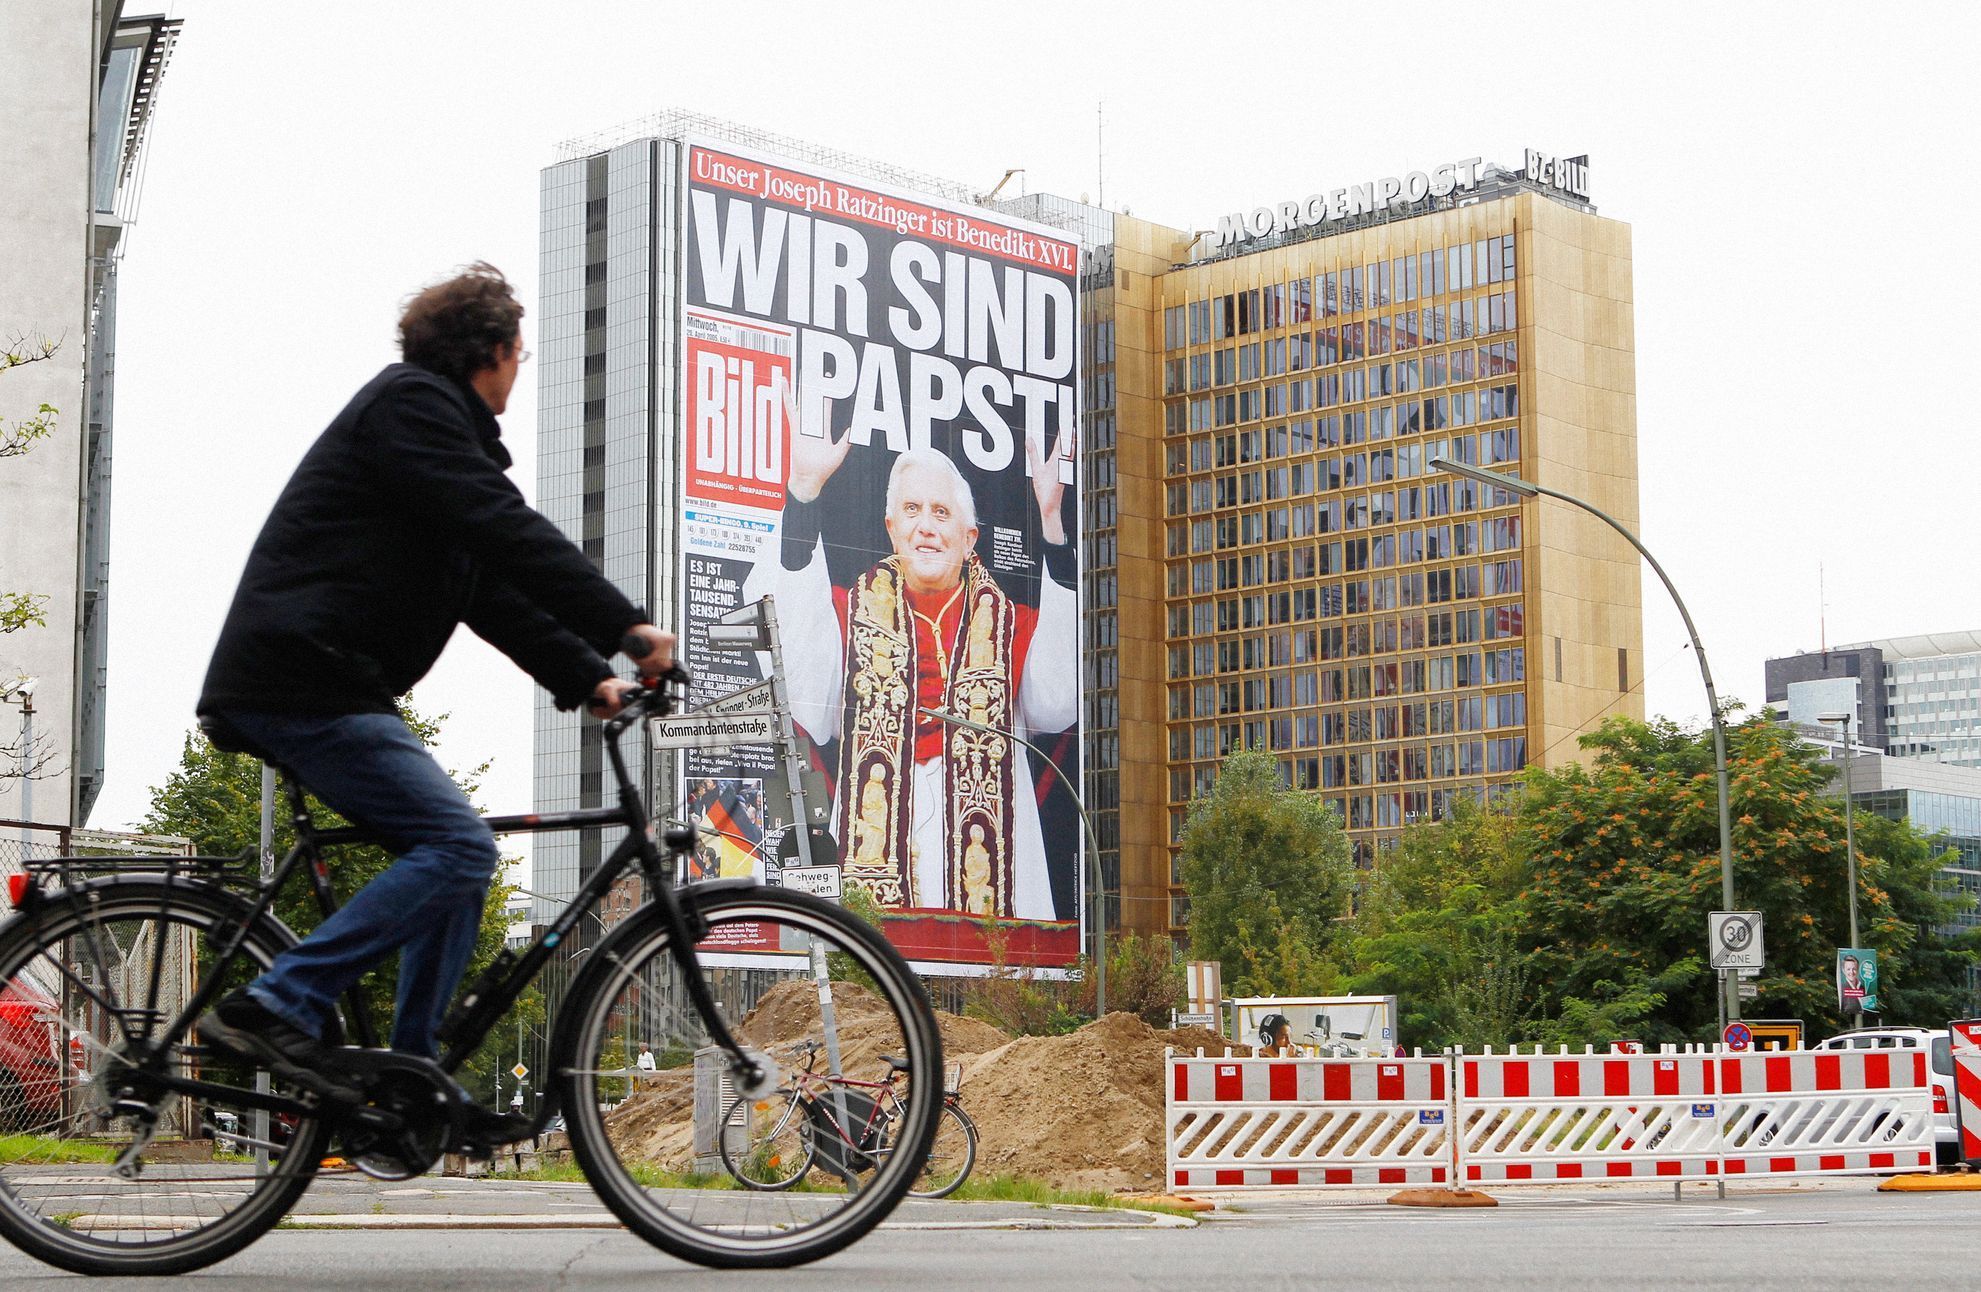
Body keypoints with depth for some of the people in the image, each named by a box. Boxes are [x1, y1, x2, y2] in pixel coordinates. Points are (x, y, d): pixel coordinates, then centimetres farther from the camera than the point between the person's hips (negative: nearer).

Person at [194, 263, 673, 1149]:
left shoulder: (434, 418, 25)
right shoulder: (412, 403, -6)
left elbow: (496, 592, 21)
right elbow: (508, 534, -18)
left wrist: (587, 677, 12)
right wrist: (625, 626, -19)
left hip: (330, 686, 10)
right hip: (303, 684, -10)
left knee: (454, 858, 10)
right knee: (458, 849, -17)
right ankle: (277, 1007, -19)